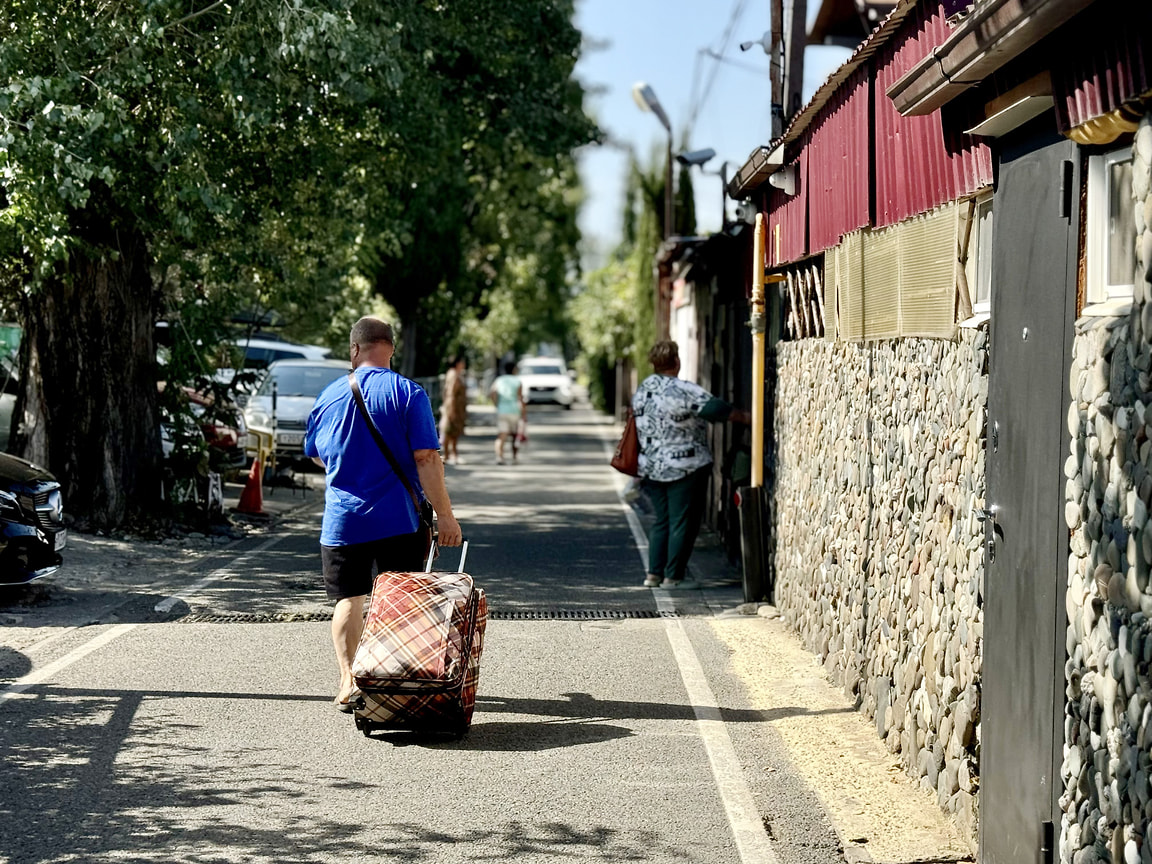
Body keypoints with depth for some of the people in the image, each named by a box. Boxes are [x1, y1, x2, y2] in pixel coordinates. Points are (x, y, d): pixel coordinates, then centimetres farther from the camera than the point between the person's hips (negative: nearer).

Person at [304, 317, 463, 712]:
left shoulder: (329, 395, 5)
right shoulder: (408, 393, -7)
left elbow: (314, 453, 20)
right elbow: (427, 459, -12)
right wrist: (445, 515, -8)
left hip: (342, 519, 2)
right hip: (398, 518, -2)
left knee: (348, 599, 8)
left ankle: (348, 681, -5)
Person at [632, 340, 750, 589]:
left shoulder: (643, 389, 7)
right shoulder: (684, 390, -16)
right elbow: (716, 409, -20)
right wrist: (744, 417, -8)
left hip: (651, 467, 7)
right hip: (685, 466, -7)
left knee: (662, 520, 15)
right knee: (683, 522, 1)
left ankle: (654, 574, 13)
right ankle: (673, 576, 1)